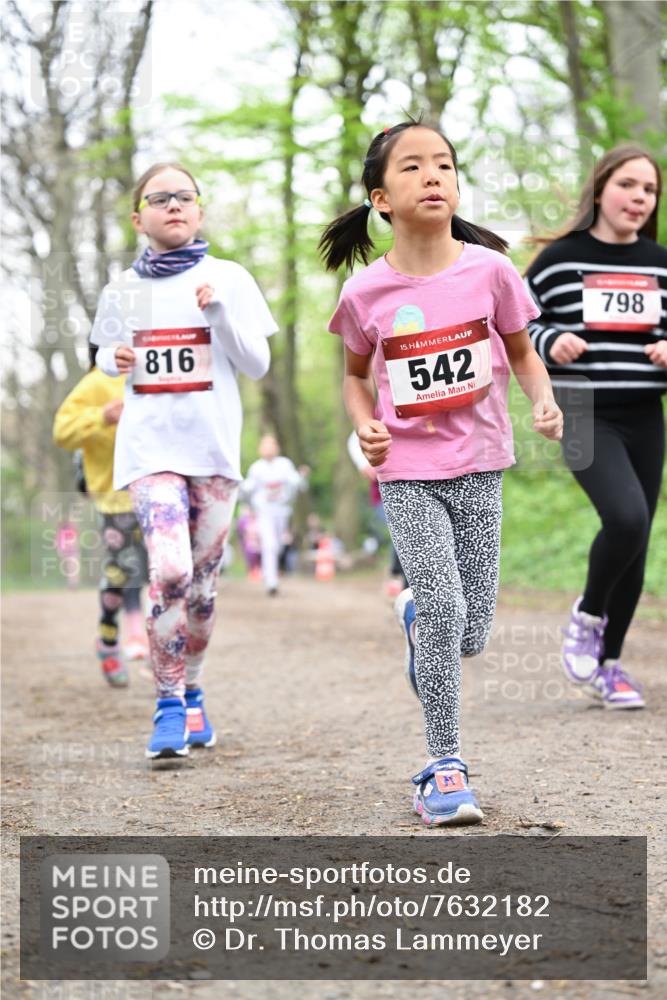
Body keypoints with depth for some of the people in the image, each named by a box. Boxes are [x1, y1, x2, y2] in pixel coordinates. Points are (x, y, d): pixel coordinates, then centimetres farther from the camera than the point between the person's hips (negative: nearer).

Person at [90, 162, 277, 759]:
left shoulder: (228, 279, 3)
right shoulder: (123, 290, 8)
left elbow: (257, 366, 2)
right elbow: (108, 354, 21)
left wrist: (220, 315, -13)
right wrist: (114, 360, -2)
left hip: (213, 446, 1)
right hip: (150, 446, -1)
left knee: (202, 582, 7)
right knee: (170, 572, -18)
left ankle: (191, 695, 27)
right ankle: (169, 708, -7)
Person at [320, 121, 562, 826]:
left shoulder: (489, 270, -6)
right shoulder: (366, 292, -6)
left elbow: (521, 352, 8)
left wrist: (544, 402, -11)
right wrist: (364, 424, -7)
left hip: (477, 467, 2)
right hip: (406, 472, -2)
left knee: (469, 635, 2)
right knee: (442, 608, -16)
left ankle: (413, 610, 37)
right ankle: (443, 767, -4)